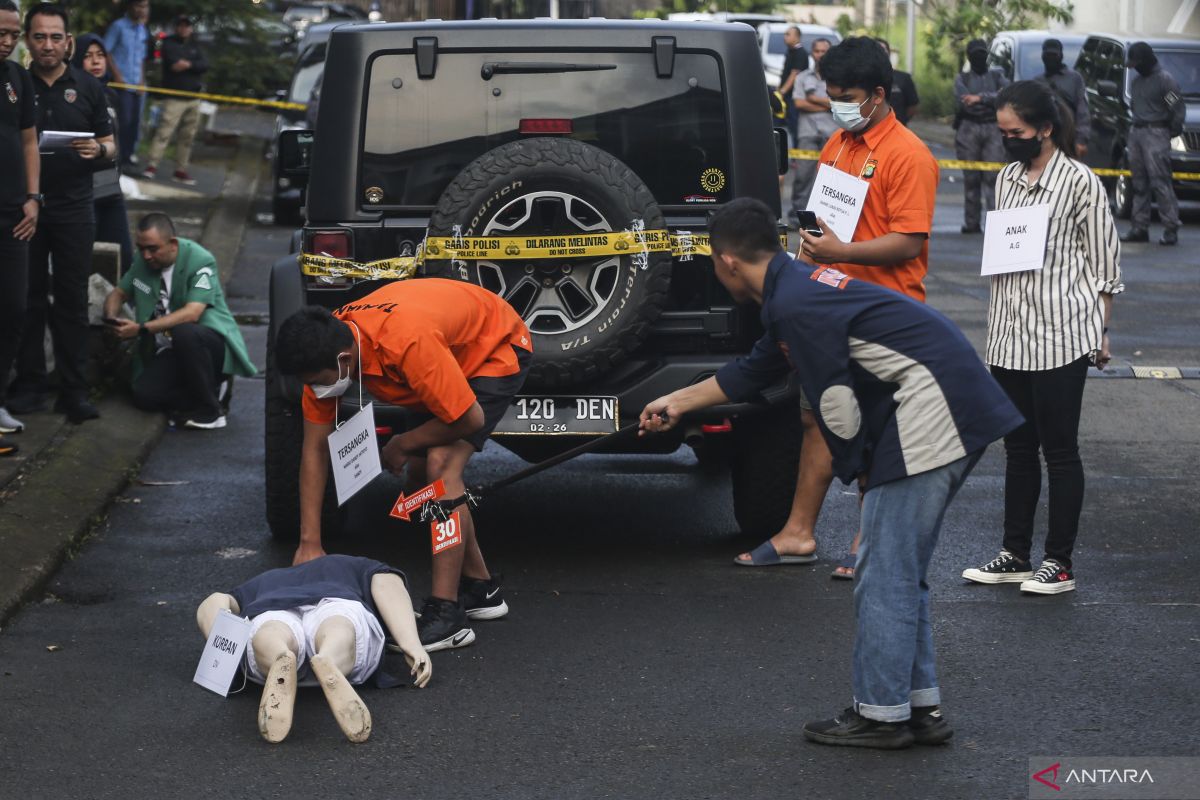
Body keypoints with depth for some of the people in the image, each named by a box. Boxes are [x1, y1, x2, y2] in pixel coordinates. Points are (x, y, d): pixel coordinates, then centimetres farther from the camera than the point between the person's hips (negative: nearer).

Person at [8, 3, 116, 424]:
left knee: (72, 300, 1)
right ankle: (29, 385, 11)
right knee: (28, 298, 3)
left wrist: (99, 150, -12)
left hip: (73, 208, 0)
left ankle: (74, 390, 4)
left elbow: (111, 146, 10)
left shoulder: (87, 87, 7)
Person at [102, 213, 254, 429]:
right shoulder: (144, 262, 5)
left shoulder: (200, 261, -16)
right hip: (170, 350, 6)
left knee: (184, 333, -40)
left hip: (213, 342, -6)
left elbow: (192, 313, -27)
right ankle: (212, 392, 2)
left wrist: (142, 329, -33)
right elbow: (118, 293, 18)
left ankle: (209, 410, -22)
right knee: (144, 396, -20)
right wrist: (111, 318, -7)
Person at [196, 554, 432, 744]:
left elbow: (213, 605, 24)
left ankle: (281, 662, -65)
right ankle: (327, 663, -66)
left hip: (270, 616, 1)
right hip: (343, 607, -1)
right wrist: (411, 644, 3)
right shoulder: (363, 569, 41)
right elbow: (385, 583, 17)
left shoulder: (262, 582, 45)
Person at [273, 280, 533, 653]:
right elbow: (314, 447, -12)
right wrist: (309, 542, -14)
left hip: (497, 348, -8)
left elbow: (470, 418, -32)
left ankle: (445, 615, -23)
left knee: (441, 465, -23)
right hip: (451, 355, 8)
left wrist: (402, 445, -15)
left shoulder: (408, 343, -42)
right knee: (420, 475, 8)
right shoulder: (326, 350, -19)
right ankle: (481, 589, 25)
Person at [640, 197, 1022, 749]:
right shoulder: (797, 287, 19)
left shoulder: (795, 305, -14)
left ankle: (880, 714, 3)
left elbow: (836, 406, -13)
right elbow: (753, 372, 34)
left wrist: (858, 472, 3)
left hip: (928, 414, -10)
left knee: (884, 575, -3)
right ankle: (920, 706, 21)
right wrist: (676, 403, 44)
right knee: (901, 573, 16)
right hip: (957, 416, 10)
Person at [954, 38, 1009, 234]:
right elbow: (963, 102, -3)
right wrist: (992, 100, -4)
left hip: (992, 130, 0)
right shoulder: (962, 78, 14)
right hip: (968, 129, 0)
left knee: (993, 175, -12)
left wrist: (980, 98, -10)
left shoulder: (997, 76, 16)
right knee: (971, 178, -1)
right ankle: (971, 223, 3)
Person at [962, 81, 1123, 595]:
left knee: (1059, 450, -1)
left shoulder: (1080, 182, -7)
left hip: (1061, 335, -7)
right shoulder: (1007, 179, 12)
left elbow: (1104, 263, -5)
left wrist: (1100, 332, -5)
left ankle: (1060, 563, 5)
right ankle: (1015, 556, 18)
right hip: (1010, 336, 7)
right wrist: (996, 329, 16)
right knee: (1018, 447, 11)